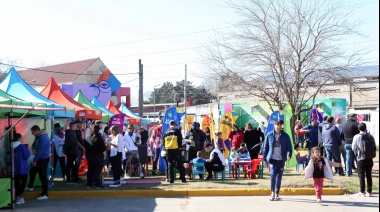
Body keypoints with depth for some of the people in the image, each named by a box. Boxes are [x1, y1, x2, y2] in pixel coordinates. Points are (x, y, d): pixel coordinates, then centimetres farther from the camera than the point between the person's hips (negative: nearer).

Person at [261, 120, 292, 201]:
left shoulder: (285, 136, 2)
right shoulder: (269, 135, 1)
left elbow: (289, 147, 2)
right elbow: (265, 147, 6)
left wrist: (288, 155, -16)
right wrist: (264, 157, 5)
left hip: (281, 159, 1)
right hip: (272, 159, -1)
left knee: (279, 176, 7)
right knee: (273, 174, -14)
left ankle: (277, 193, 18)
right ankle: (272, 192, 3)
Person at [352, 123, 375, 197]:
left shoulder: (356, 137, -10)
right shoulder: (370, 136, -1)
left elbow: (354, 148, -4)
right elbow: (374, 147, 5)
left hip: (361, 159, -3)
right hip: (369, 159, 3)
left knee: (361, 176, 3)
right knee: (369, 175, 10)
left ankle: (362, 192, 5)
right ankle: (369, 191, 14)